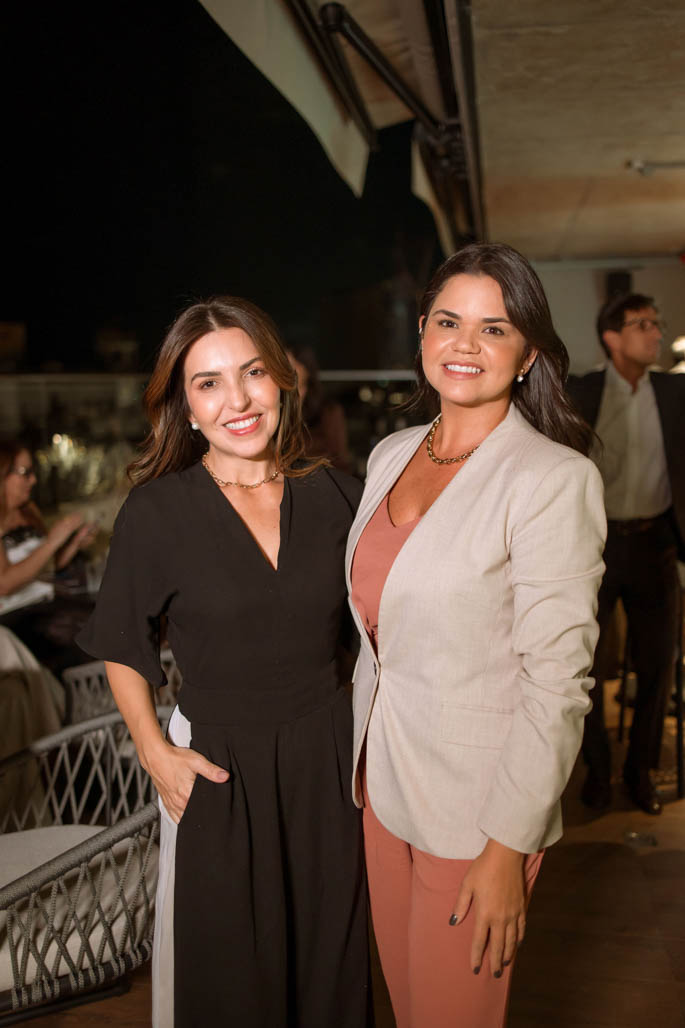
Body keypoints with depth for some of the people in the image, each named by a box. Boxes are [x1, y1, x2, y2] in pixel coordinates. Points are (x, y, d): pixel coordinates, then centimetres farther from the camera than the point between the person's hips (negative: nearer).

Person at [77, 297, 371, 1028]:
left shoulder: (335, 496, -3)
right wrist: (155, 753, -8)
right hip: (218, 767, -2)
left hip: (329, 754, 3)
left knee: (330, 961, 20)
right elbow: (122, 649, 0)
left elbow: (369, 626, 7)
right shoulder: (156, 513, -11)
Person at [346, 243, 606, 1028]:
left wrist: (508, 847, -16)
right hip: (381, 776, 6)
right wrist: (364, 759, 13)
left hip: (475, 800, -6)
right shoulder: (390, 455, 3)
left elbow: (555, 680, -19)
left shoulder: (555, 478, -18)